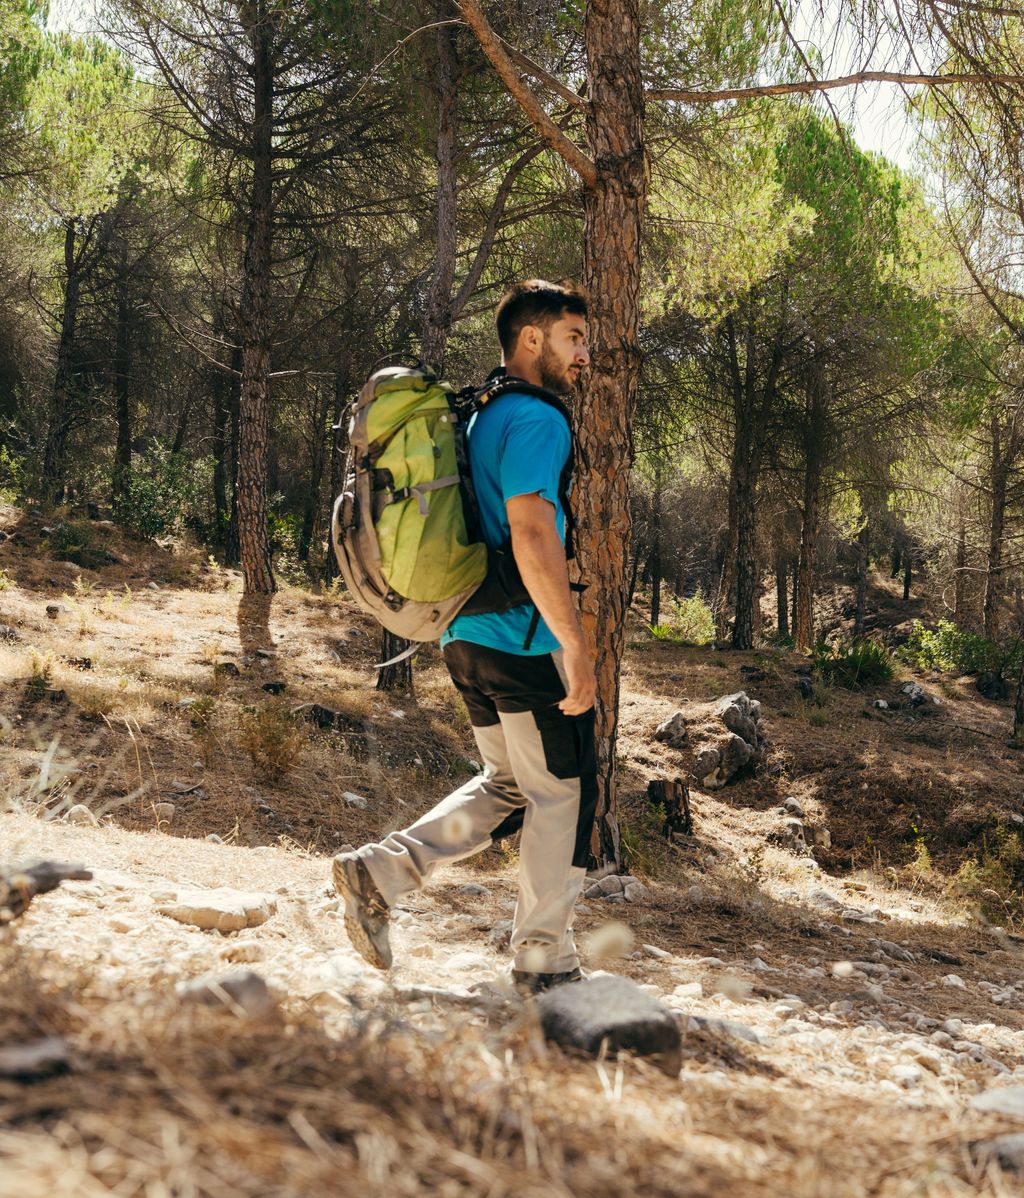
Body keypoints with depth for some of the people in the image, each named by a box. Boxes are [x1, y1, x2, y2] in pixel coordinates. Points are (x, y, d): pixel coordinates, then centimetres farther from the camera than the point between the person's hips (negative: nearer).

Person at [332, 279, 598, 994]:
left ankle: (382, 870, 9)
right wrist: (575, 646, -22)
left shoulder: (480, 417, 18)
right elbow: (531, 535, -23)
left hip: (469, 638, 9)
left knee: (510, 786, 19)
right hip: (523, 641, -9)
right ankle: (545, 961, 13)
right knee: (564, 794, 4)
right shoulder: (536, 420, -13)